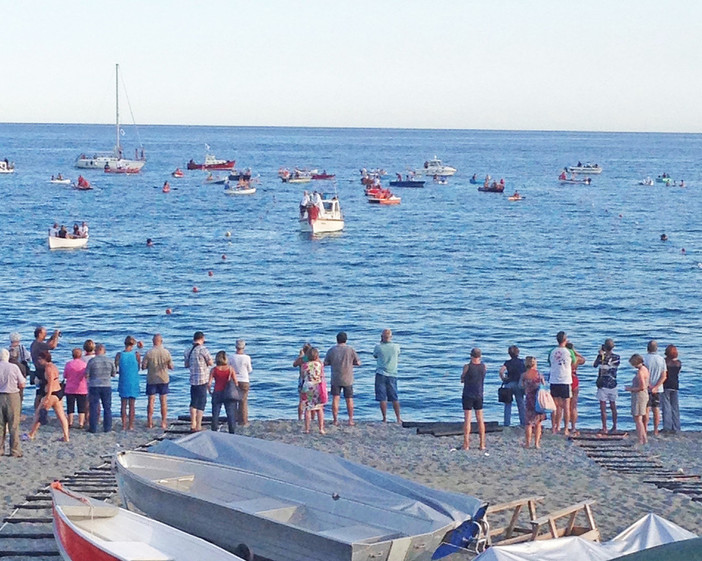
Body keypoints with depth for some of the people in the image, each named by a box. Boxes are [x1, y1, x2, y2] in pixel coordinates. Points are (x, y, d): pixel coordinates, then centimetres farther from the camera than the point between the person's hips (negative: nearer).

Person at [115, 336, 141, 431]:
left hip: (123, 382, 1)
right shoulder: (136, 354, -7)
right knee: (132, 405, 5)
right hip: (134, 383, -1)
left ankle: (124, 425, 6)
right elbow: (138, 368, 1)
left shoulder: (119, 355, -5)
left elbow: (115, 370, -3)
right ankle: (131, 425, 5)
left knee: (123, 405, 8)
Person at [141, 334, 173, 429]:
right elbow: (171, 367, -1)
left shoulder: (149, 353, -10)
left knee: (151, 401, 5)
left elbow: (143, 367, -7)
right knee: (163, 401, 7)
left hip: (151, 379, -1)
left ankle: (150, 422, 5)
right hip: (163, 379, 1)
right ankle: (163, 422, 7)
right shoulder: (166, 352, -5)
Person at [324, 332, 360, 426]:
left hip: (335, 379, 0)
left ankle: (335, 420, 1)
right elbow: (358, 363, 0)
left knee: (335, 399, 3)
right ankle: (350, 420, 10)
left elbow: (325, 363, 4)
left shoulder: (331, 350, -2)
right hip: (348, 379, 0)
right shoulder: (350, 350, -5)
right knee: (349, 400, 8)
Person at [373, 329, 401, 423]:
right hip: (392, 375, 2)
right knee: (394, 398, 9)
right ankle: (398, 418, 9)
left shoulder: (378, 347, -8)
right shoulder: (396, 347, -3)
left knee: (382, 398, 1)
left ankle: (385, 418, -2)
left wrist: (381, 343, 11)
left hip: (381, 374, -2)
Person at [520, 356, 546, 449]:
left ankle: (528, 443, 7)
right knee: (538, 423, 10)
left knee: (528, 423, 6)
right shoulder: (539, 374, -3)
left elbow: (521, 386, 5)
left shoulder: (524, 375, -6)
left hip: (529, 400, -1)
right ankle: (537, 443, 8)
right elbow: (544, 385, 6)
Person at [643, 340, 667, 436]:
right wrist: (656, 387, -10)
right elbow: (664, 376, -5)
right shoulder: (662, 360, 1)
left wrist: (650, 386, -8)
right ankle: (655, 431, 10)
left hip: (647, 388, -3)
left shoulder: (645, 359, -9)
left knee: (646, 410, 1)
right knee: (656, 410, 9)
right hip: (658, 389, 3)